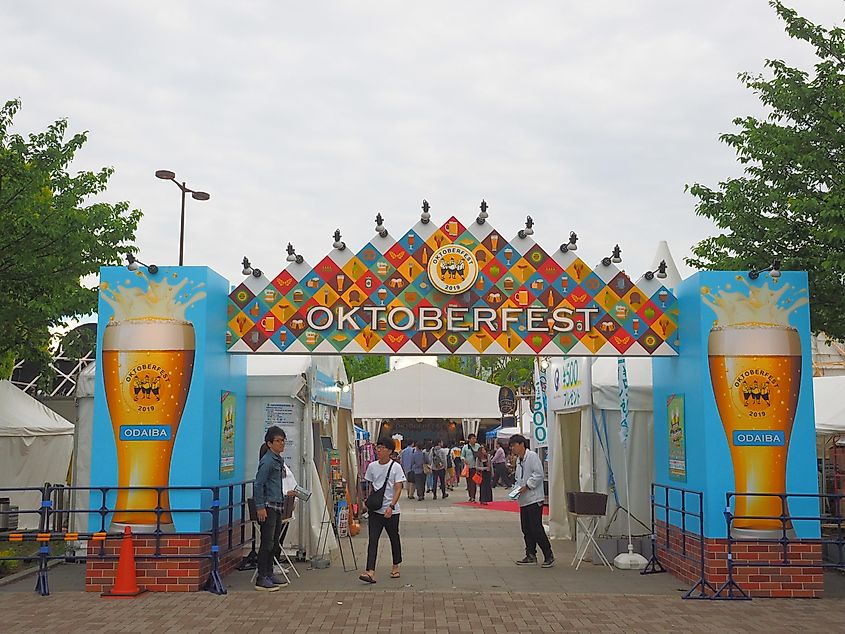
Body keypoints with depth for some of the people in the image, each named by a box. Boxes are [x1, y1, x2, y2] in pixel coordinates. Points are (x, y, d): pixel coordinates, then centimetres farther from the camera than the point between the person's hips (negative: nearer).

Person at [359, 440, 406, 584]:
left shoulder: (396, 467, -7)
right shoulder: (371, 466, 5)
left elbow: (398, 489, -11)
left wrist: (391, 506, -22)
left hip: (391, 511, -2)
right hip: (375, 510, 2)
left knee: (394, 538, 12)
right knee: (372, 540, -8)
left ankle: (396, 567, 31)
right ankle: (370, 572, -16)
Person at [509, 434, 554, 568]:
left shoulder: (532, 456, -9)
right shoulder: (519, 460, 17)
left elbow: (538, 474, -16)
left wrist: (527, 486, -17)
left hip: (534, 499, -9)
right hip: (524, 500, 9)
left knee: (536, 528, -10)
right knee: (526, 529, 10)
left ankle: (549, 556, -2)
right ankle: (531, 556, 18)